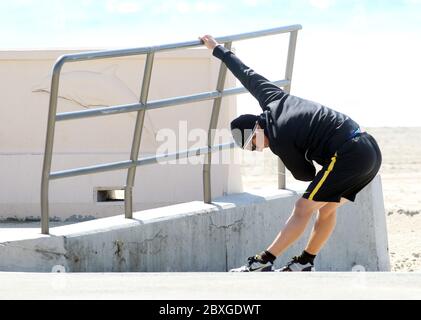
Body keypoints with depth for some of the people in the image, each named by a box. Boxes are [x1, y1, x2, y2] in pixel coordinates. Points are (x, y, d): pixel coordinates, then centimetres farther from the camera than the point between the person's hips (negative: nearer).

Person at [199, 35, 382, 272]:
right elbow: (247, 74, 27)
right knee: (327, 207, 19)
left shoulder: (280, 142, -9)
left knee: (303, 209, -4)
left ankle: (263, 262, -2)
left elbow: (306, 174, 3)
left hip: (349, 156, -9)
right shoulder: (273, 99, 12)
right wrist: (218, 49, 39)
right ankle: (305, 264, 25)